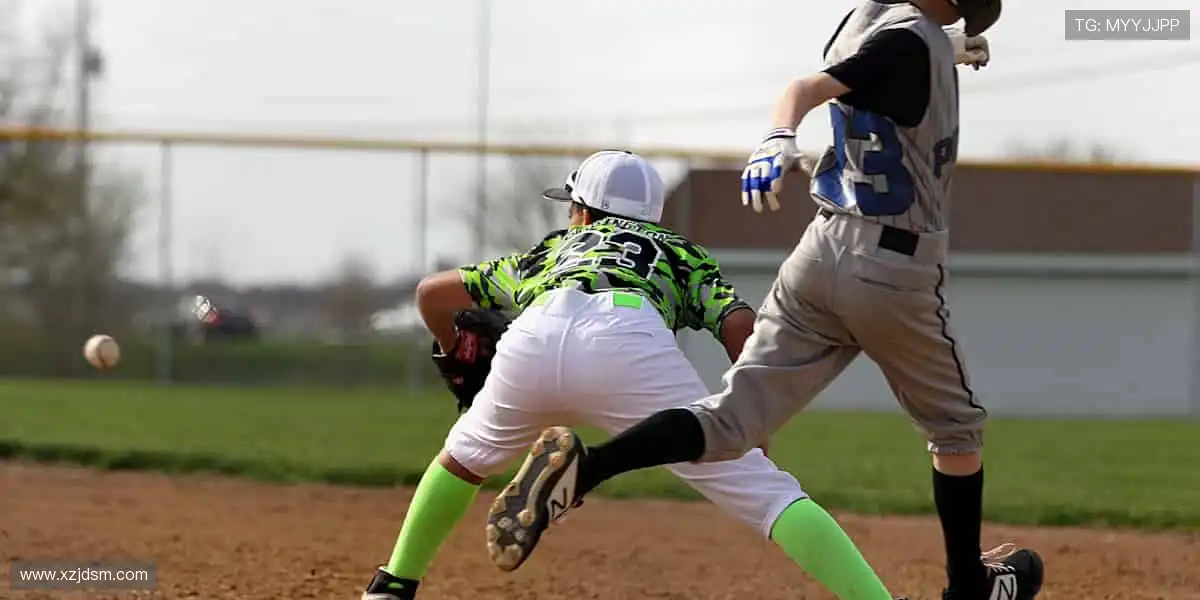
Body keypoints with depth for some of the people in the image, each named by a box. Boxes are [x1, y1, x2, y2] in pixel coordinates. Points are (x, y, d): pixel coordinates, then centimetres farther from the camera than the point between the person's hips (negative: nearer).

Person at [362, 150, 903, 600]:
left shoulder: (548, 254, 43)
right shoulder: (683, 254, 37)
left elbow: (432, 294, 47)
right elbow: (741, 326, 17)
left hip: (531, 339, 2)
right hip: (629, 340, -2)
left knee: (467, 454, 35)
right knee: (767, 493, -3)